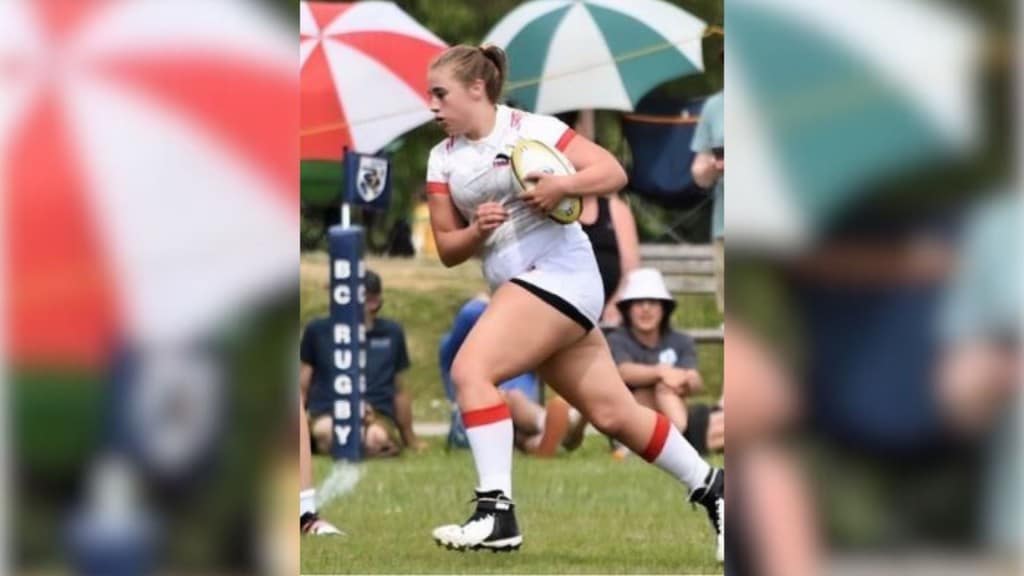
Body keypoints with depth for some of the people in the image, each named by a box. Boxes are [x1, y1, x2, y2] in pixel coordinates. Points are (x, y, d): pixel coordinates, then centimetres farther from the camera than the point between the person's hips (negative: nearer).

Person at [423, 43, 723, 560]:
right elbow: (447, 250, 9)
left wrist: (561, 186, -26)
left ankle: (497, 513, -26)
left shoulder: (529, 130, -6)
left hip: (559, 272, -7)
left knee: (470, 370, -23)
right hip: (519, 287, 7)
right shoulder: (443, 159, 11)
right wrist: (476, 231, -12)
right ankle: (710, 487, 23)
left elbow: (613, 172, -9)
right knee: (612, 412, 9)